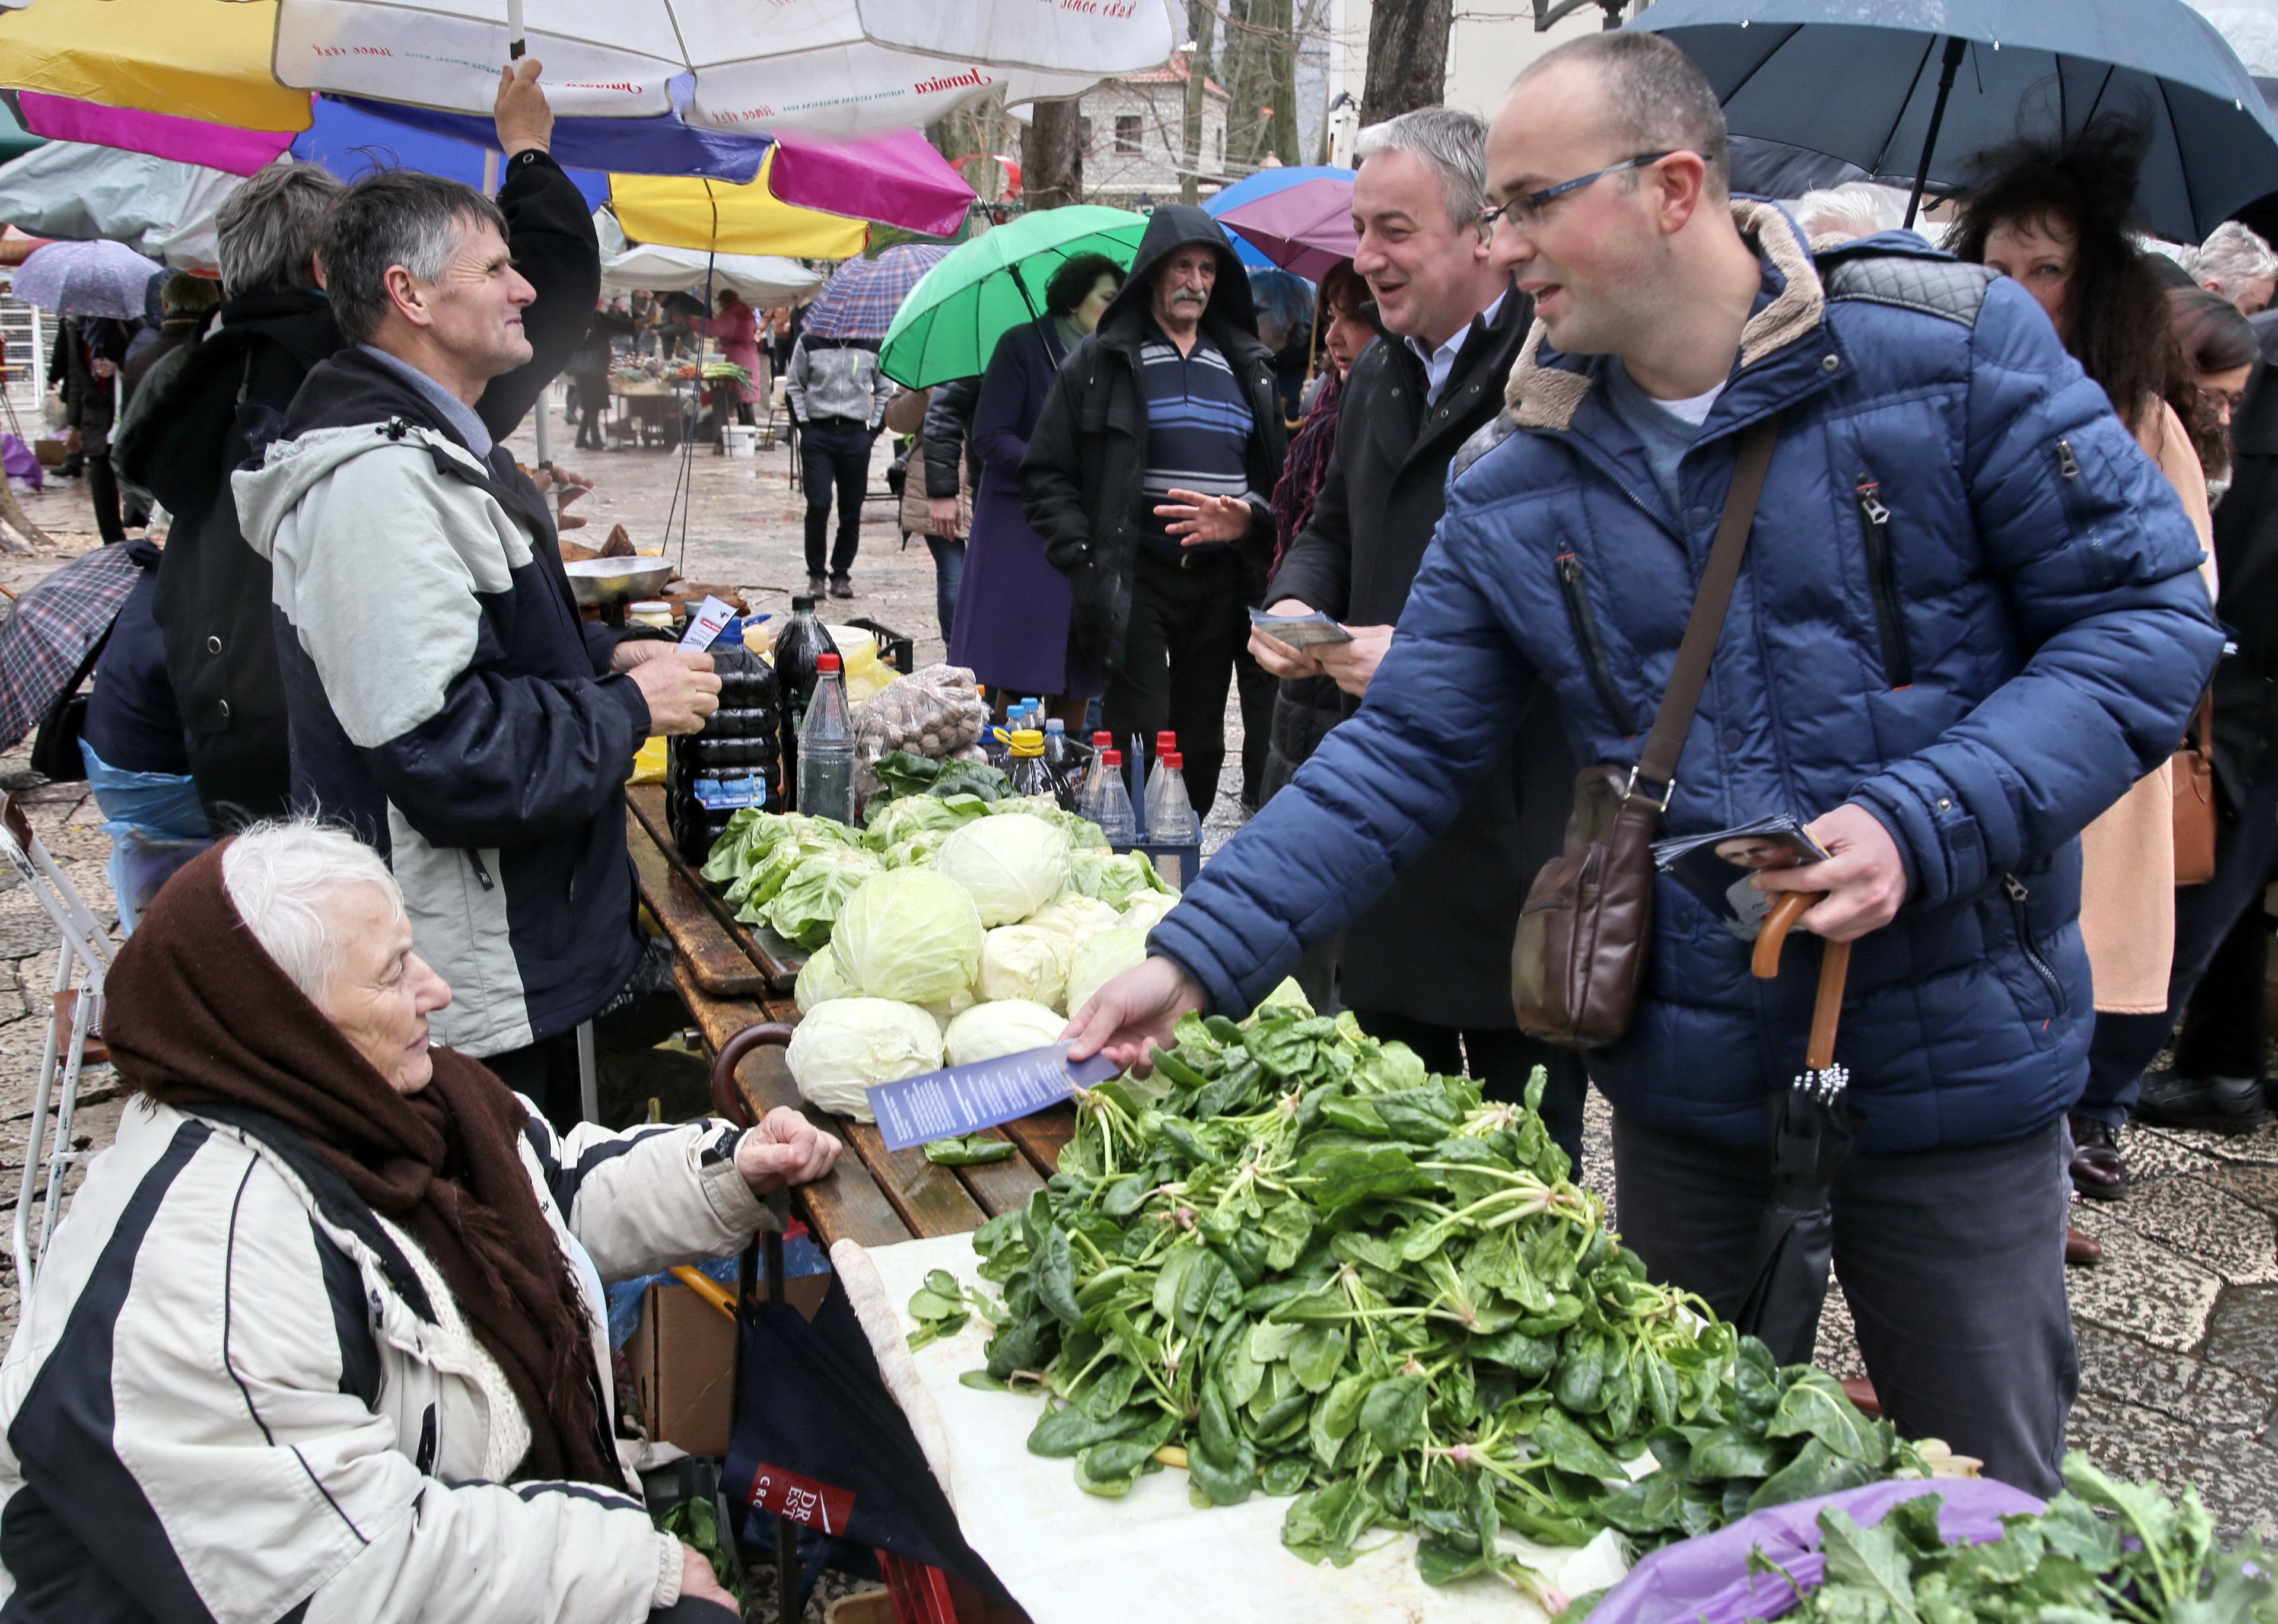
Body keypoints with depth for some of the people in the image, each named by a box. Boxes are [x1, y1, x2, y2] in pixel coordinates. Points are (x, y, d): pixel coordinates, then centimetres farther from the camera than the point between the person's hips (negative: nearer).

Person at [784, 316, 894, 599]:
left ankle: (841, 575, 14)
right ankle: (816, 575, 2)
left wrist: (874, 428, 5)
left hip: (856, 436, 1)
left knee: (851, 512, 3)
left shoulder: (872, 345, 6)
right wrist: (804, 425, 0)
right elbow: (793, 387, 9)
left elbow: (885, 390, 15)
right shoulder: (809, 342, 3)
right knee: (818, 505, -10)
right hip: (818, 435, -1)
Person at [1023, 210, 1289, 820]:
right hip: (1136, 580, -4)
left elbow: (1279, 471, 17)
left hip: (1222, 582, 4)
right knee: (1139, 738, -7)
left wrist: (1252, 518, -6)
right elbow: (1045, 474, 2)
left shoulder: (1247, 368, 15)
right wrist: (1084, 559, -11)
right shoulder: (1100, 361, 3)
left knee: (1202, 746, 9)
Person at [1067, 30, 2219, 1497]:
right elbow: (1403, 753, -1)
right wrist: (1198, 958, -9)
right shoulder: (1516, 484, -1)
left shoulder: (1953, 348, -11)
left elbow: (2148, 615, -9)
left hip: (1954, 1051, -2)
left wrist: (1919, 827, -22)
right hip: (1685, 1069, 3)